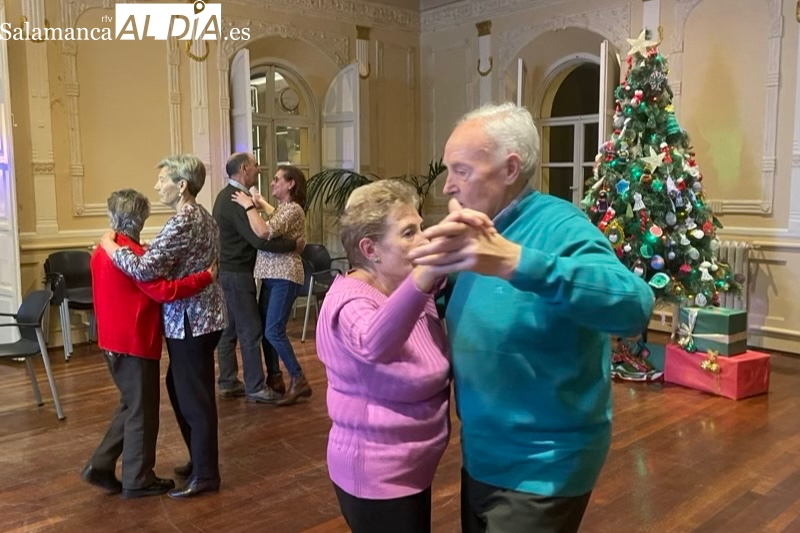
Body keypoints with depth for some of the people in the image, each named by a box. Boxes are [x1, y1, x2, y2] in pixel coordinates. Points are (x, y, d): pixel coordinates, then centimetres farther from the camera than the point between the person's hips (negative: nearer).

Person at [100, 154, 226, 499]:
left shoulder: (182, 222, -21)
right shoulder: (201, 216, 11)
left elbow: (144, 269, -28)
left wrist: (109, 245, -14)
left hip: (190, 321, -10)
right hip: (199, 316, 10)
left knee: (194, 397, 1)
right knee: (180, 389, 20)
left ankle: (205, 475, 14)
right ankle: (199, 458, 33)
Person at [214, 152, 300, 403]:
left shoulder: (227, 195, 14)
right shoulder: (236, 199, -20)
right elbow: (260, 240, -25)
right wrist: (294, 244, -15)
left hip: (228, 271, 10)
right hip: (236, 274, -10)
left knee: (230, 329, 13)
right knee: (250, 330, -4)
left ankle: (228, 382, 21)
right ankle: (256, 388, 3)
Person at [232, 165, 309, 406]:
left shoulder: (293, 209, -15)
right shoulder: (282, 207, 15)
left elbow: (263, 232, -28)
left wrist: (248, 206, -18)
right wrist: (260, 203, 30)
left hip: (285, 277, -10)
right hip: (271, 275, 10)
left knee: (274, 331, -11)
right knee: (264, 329, 9)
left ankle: (299, 381, -2)